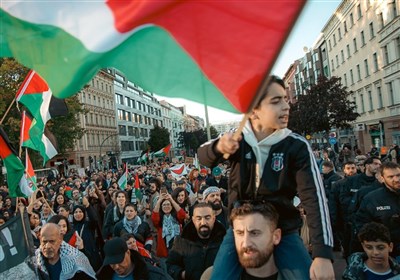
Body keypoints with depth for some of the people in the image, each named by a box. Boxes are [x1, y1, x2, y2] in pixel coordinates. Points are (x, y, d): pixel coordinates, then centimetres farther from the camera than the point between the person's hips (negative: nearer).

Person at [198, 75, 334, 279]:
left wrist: (323, 254, -26)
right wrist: (218, 147, -40)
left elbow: (314, 198, -18)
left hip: (283, 231, -1)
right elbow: (204, 157, -15)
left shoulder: (296, 146, -14)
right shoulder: (238, 140, -6)